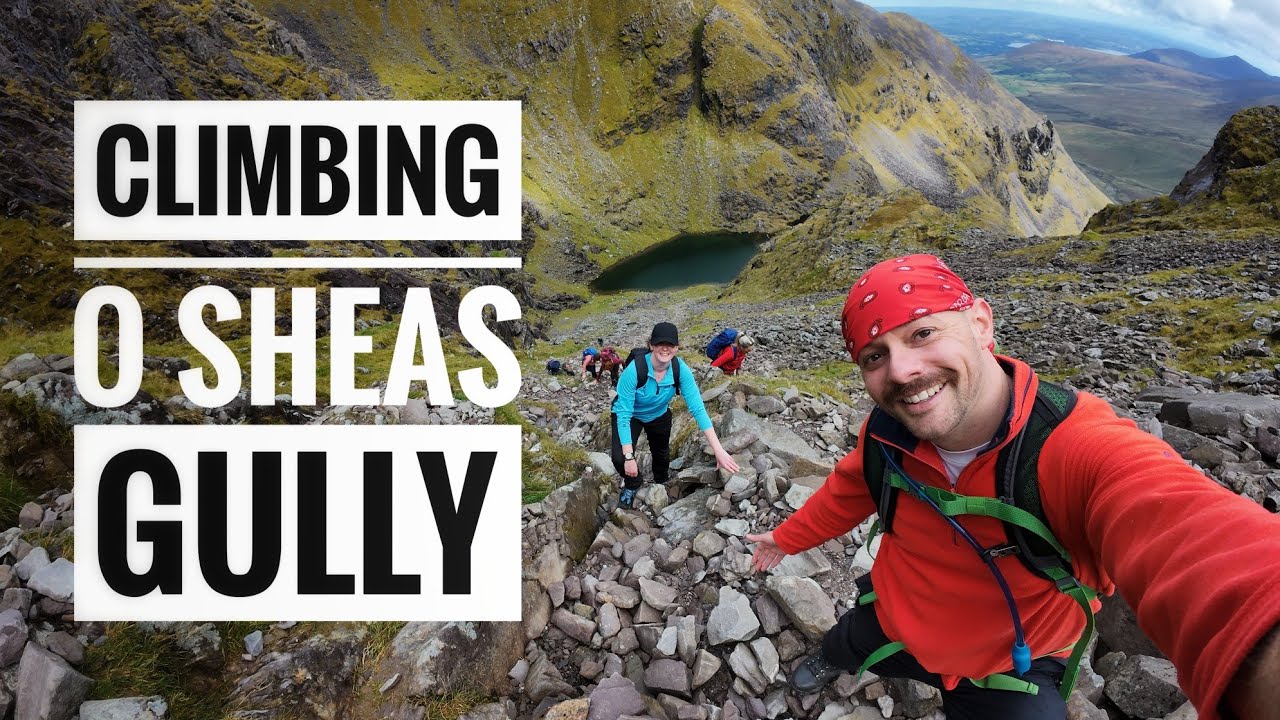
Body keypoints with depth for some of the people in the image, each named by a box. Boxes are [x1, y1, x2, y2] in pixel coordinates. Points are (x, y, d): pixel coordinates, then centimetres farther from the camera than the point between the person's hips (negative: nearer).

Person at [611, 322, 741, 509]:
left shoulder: (680, 369, -29)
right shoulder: (634, 369, -39)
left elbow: (697, 408, -29)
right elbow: (624, 414, -35)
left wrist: (718, 449, -36)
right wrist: (629, 457, -38)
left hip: (659, 415, 4)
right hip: (631, 415, -3)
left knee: (662, 456, 22)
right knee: (619, 458, -22)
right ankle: (632, 485, 15)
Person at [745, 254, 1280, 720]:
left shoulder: (1080, 444, -38)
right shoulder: (885, 433, -22)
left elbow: (1192, 534, -59)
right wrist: (788, 537, 14)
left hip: (1010, 672, -4)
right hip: (891, 624, 5)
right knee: (840, 649, 31)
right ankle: (827, 661, 66)